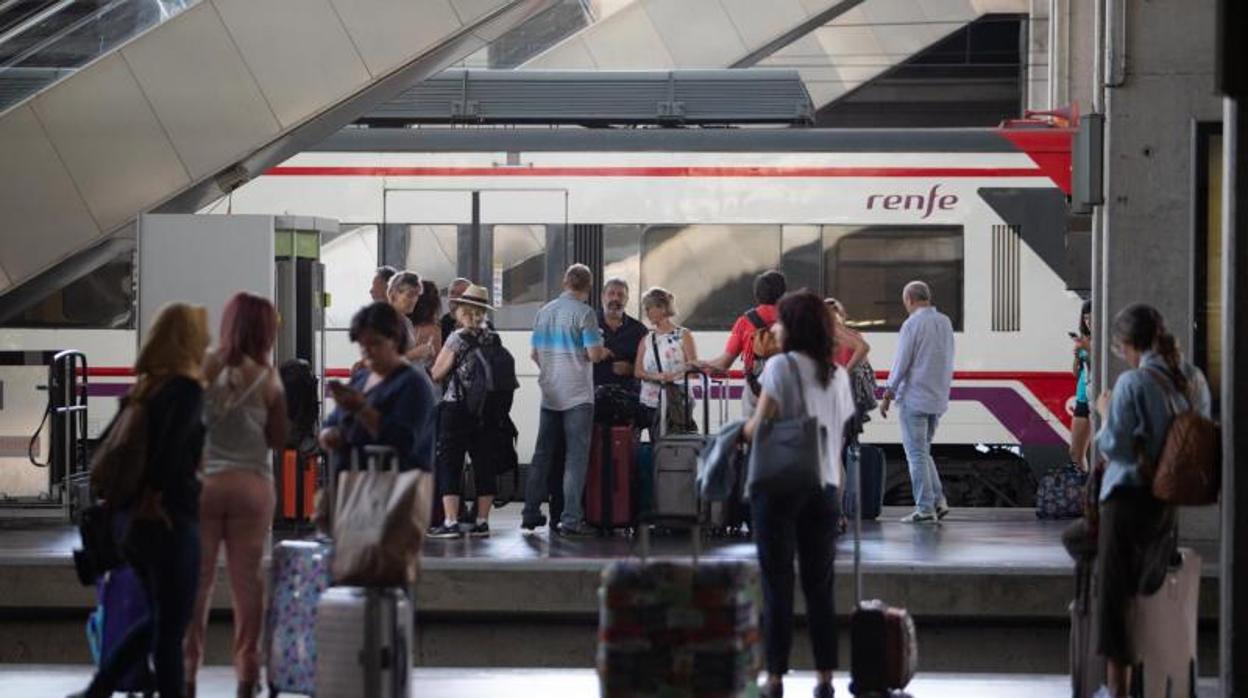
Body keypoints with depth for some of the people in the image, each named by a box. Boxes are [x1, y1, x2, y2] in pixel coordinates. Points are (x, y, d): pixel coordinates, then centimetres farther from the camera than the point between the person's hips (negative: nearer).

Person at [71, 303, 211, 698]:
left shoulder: (145, 388, 11)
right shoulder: (186, 389, -12)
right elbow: (172, 451, -24)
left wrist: (130, 503, 15)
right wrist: (155, 497, -12)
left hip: (135, 519, 8)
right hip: (170, 522, -8)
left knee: (159, 620, 21)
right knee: (171, 629, 0)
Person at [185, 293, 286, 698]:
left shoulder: (202, 368, -5)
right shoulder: (267, 379, -3)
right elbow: (279, 439, 3)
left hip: (201, 482, 0)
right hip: (252, 485, 0)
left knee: (195, 578, 5)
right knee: (247, 579, 6)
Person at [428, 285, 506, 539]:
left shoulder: (458, 339, -9)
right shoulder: (494, 339, 6)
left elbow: (437, 374, -5)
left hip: (457, 406, -5)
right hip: (488, 410, 5)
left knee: (449, 463, -1)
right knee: (484, 463, 9)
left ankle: (450, 522, -8)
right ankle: (482, 522, 12)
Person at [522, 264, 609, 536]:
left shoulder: (544, 312, 8)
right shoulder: (584, 313, -10)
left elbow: (534, 354, 12)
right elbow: (594, 354, -13)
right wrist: (604, 352, 8)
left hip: (549, 394, 6)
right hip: (577, 395, -5)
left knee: (542, 454, 12)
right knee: (576, 457, -3)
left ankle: (531, 514, 14)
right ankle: (571, 519, -7)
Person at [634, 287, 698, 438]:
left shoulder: (683, 335, 2)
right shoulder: (646, 340, 14)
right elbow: (638, 372, 6)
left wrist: (674, 376, -21)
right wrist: (655, 376, -14)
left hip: (678, 402, -4)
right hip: (651, 402, 4)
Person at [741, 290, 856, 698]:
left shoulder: (781, 366, -8)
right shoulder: (838, 375, 10)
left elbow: (758, 428, -12)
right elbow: (841, 437, 12)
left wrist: (737, 433, 8)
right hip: (825, 486, 5)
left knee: (778, 586, 0)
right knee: (819, 586, 10)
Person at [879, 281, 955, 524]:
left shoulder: (912, 324, -13)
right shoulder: (945, 322, 8)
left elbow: (901, 364, -13)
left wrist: (888, 395, -4)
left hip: (914, 398, -7)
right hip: (938, 399, 7)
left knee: (916, 454, -1)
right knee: (923, 452, 17)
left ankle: (925, 508, -1)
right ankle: (938, 500, 8)